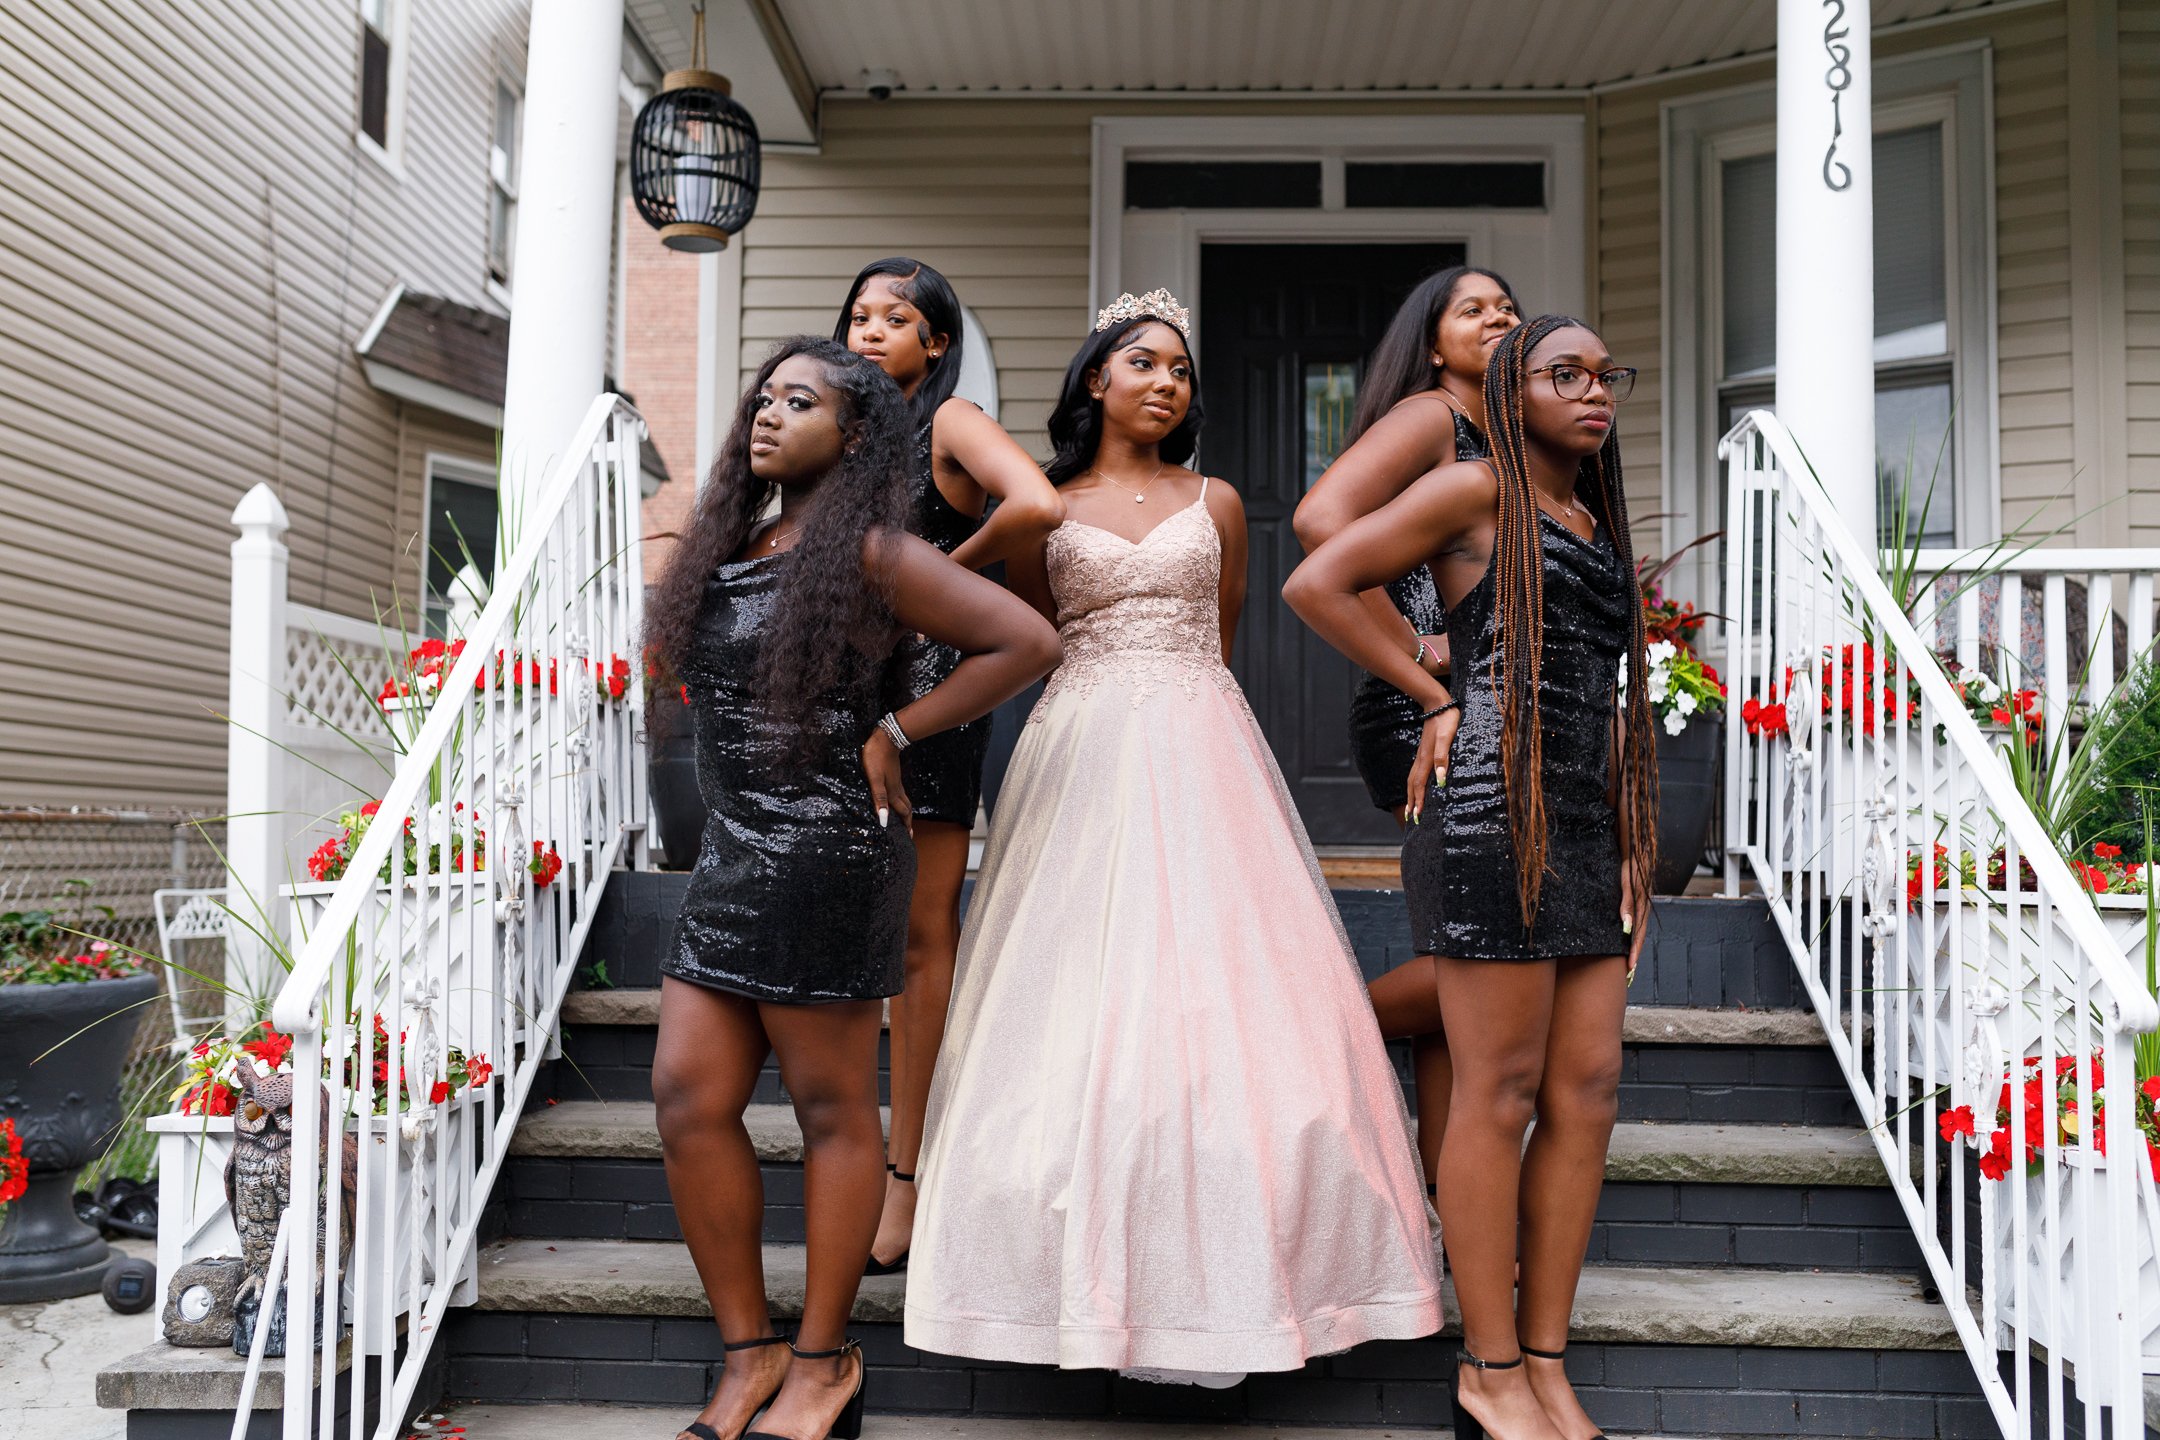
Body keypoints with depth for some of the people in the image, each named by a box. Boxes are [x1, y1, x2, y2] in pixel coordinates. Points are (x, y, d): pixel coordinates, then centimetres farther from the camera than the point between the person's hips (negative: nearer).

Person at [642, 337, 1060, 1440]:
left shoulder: (868, 552, -7)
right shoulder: (731, 548, 15)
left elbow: (1026, 642, -10)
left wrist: (894, 731, -8)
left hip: (826, 855, -8)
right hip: (730, 855, 8)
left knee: (832, 1110, 3)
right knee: (688, 1099, 4)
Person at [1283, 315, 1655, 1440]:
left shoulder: (1601, 526, 23)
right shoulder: (1478, 488, 1)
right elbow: (1316, 584, -5)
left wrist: (1632, 854, 15)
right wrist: (1437, 700, -3)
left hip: (1588, 826, 8)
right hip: (1494, 815, -8)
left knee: (1587, 1091, 5)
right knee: (1501, 1092, -3)